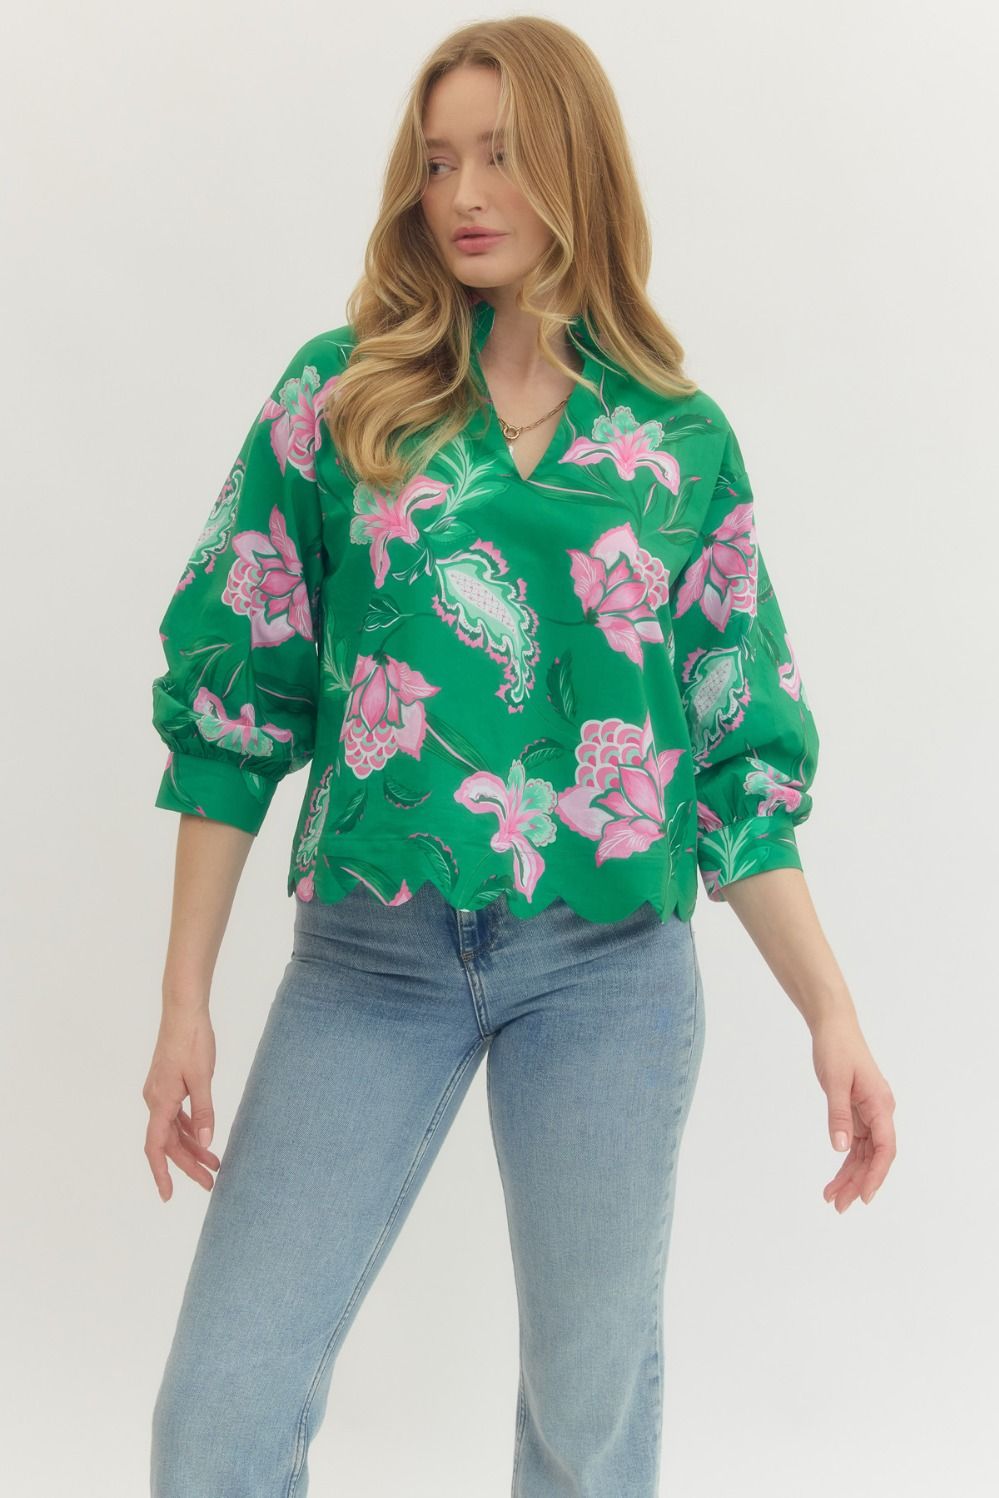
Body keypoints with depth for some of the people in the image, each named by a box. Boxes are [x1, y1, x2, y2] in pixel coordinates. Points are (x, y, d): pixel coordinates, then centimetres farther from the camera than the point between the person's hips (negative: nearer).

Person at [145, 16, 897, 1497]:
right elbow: (231, 696, 3)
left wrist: (831, 1011, 1)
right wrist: (186, 1003, 0)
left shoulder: (683, 440, 4)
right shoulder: (338, 397, 3)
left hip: (610, 963, 0)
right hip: (369, 957, 0)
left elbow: (738, 754, 8)